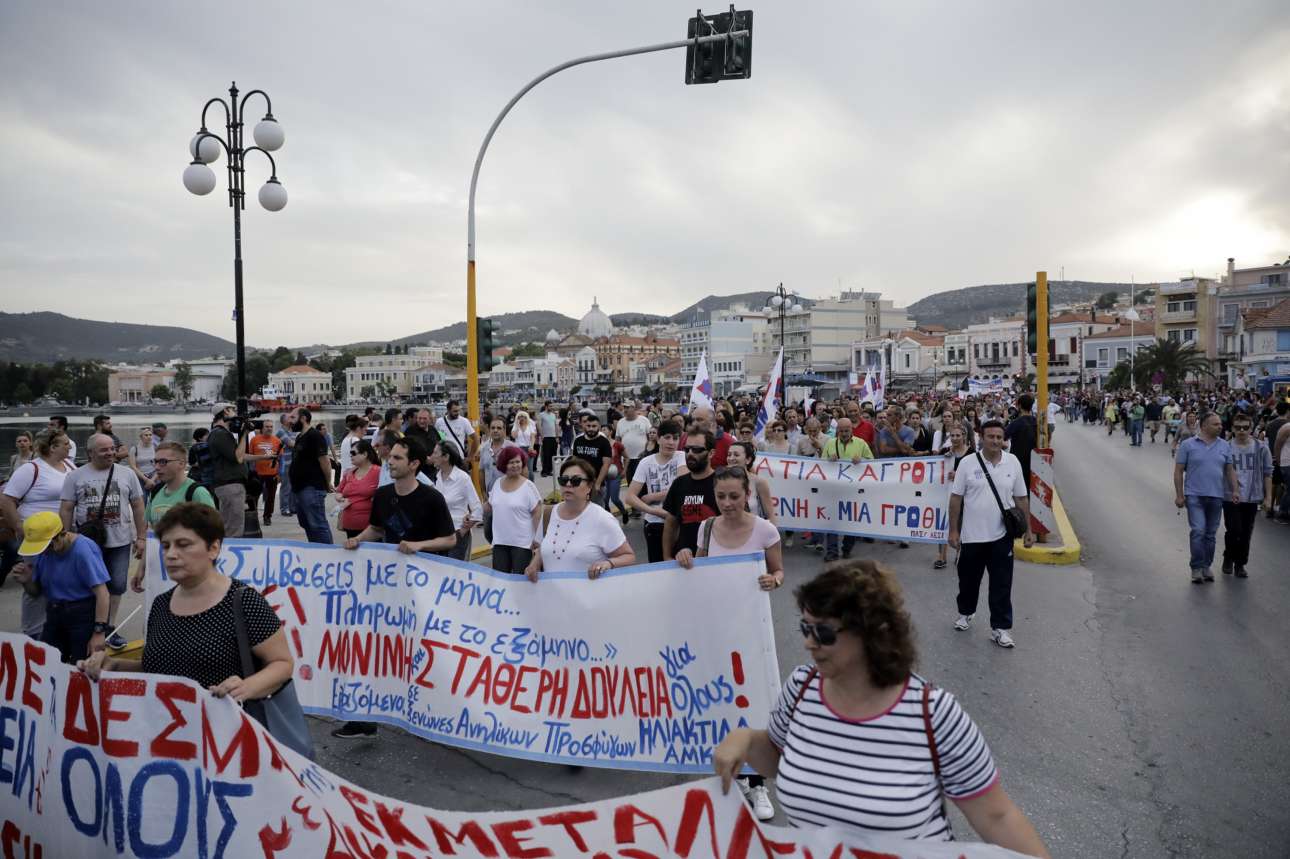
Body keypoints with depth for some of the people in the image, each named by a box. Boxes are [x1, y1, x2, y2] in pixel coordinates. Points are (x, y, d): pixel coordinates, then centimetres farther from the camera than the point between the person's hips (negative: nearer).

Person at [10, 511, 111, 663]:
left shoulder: (83, 550, -19)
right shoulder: (42, 552, 2)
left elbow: (102, 593, -22)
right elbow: (36, 593, 15)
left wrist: (99, 632, -24)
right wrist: (26, 582, -8)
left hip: (85, 615, -7)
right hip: (55, 615, 7)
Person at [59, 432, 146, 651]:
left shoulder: (127, 474, 3)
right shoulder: (75, 477, 0)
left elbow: (138, 507, 5)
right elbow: (66, 510, 1)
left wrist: (141, 537, 3)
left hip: (120, 542, 1)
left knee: (116, 585, 5)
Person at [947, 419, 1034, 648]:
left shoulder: (1013, 463, -1)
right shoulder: (967, 463, -7)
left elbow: (1021, 498, 6)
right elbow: (956, 498, -3)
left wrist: (1028, 529, 6)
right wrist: (953, 530, -5)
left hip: (1001, 536, 1)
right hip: (972, 535, -1)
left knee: (1002, 585, 4)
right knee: (969, 579, 15)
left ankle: (1000, 628, 14)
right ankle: (965, 613, 38)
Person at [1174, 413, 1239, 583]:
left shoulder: (1225, 446, 8)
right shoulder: (1188, 445, -2)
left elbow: (1230, 470, 13)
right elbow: (1178, 471, -2)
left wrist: (1235, 490, 1)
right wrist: (1179, 495, -6)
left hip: (1216, 496, 4)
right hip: (1195, 495, -4)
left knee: (1210, 534, 10)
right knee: (1198, 531, -12)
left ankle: (1206, 566, 21)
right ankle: (1197, 568, -4)